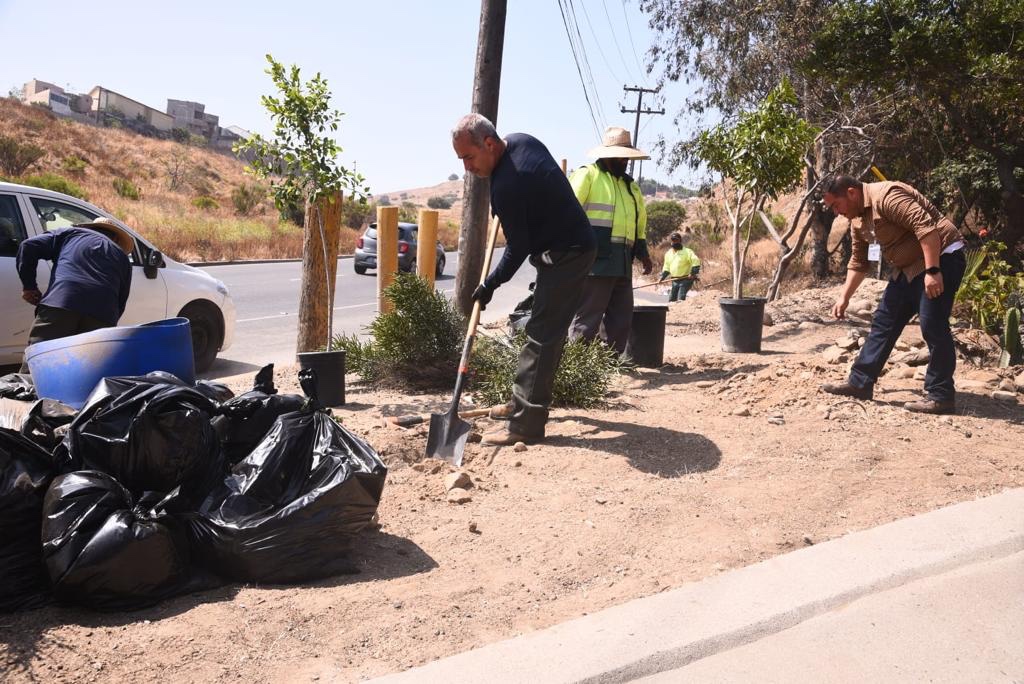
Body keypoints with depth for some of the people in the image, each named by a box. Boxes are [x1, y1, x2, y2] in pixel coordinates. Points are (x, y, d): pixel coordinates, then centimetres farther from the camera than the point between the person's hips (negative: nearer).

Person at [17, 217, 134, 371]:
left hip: (60, 305, -2)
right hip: (103, 315, 2)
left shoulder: (70, 233, 29)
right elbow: (121, 303, 24)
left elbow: (28, 246, 16)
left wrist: (29, 286, 21)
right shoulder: (123, 257, 31)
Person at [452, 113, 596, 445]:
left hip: (565, 255, -11)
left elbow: (518, 249, -19)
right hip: (571, 244, 11)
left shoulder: (506, 186, -26)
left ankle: (526, 424, -11)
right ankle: (526, 403, 26)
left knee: (541, 337, -12)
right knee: (547, 331, 15)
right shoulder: (521, 140, 2)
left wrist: (489, 286, -7)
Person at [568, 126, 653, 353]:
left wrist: (643, 253, 19)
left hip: (622, 263, 8)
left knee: (621, 318, 9)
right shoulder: (587, 175, 0)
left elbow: (639, 223, 30)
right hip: (595, 259, -8)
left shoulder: (630, 185, 24)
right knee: (587, 318, -7)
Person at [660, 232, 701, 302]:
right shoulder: (668, 253, 13)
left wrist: (693, 273, -26)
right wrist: (662, 277, 9)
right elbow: (666, 267, 21)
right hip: (675, 281, 7)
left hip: (685, 280, -7)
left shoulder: (687, 251, -8)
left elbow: (696, 262, -16)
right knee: (671, 299, 7)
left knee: (680, 299, -20)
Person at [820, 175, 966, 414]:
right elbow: (858, 262, 19)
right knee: (884, 321, 8)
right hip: (910, 267, 10)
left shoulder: (886, 196, -20)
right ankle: (860, 383, 13)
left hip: (941, 257, -10)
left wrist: (932, 271, -31)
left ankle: (942, 396, -6)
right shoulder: (860, 221, 10)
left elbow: (926, 226, -28)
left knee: (932, 325, -13)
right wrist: (844, 298, 18)